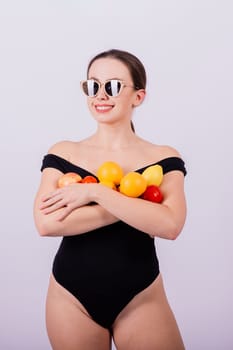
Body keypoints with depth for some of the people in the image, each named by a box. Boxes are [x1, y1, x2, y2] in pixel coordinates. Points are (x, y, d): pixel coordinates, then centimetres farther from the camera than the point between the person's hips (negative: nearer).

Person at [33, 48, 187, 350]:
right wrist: (134, 207, -18)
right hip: (71, 297, 1)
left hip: (140, 298, -1)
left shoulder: (163, 158, -3)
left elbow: (170, 225, -19)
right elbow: (46, 223, -16)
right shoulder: (63, 153, -1)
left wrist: (94, 191, -21)